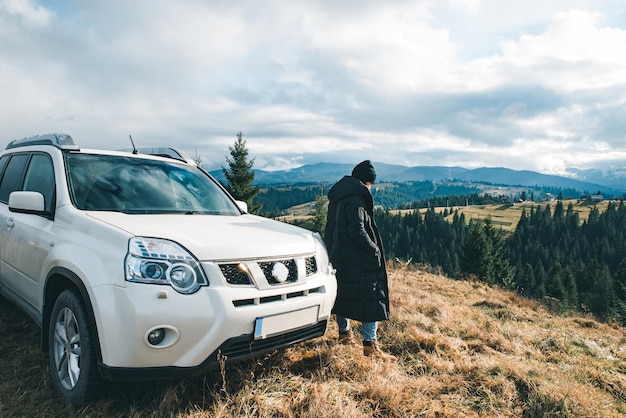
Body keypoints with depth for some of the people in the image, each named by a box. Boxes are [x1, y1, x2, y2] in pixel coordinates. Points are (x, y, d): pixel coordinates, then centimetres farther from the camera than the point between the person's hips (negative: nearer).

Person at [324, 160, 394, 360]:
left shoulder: (338, 196, 12)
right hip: (357, 260, -10)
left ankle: (344, 332, 34)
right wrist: (375, 250, -13)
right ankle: (369, 344, -2)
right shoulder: (356, 199, -17)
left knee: (343, 292, 19)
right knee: (371, 296, -3)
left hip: (338, 256, 10)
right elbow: (358, 231, -23)